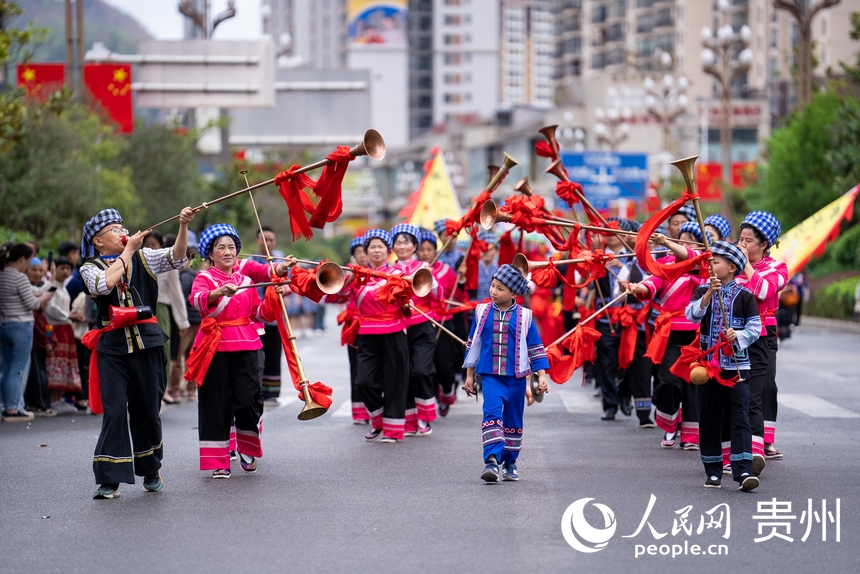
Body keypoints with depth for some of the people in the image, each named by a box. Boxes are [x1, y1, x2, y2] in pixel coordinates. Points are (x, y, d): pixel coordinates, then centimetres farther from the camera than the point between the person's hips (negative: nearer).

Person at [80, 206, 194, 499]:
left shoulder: (142, 258, 12)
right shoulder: (90, 268, 5)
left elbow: (176, 257, -1)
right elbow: (105, 283, -16)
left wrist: (183, 226, -17)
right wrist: (128, 250, -8)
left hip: (146, 342, 2)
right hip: (112, 346, -2)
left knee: (147, 409, 9)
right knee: (114, 411, -8)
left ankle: (151, 470, 26)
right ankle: (110, 480, -5)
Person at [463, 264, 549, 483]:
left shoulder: (524, 316, 0)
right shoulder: (482, 312, 4)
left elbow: (535, 347, 5)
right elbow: (473, 344, 13)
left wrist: (541, 375, 0)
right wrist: (469, 375, 14)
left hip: (516, 376, 1)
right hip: (490, 375, 0)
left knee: (513, 420, 10)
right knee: (492, 413, -20)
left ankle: (510, 463, 24)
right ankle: (492, 460, -30)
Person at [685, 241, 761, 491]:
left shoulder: (744, 295, -1)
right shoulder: (703, 291, 6)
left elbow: (755, 326, -1)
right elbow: (691, 314, -10)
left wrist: (739, 336, -20)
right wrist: (708, 294, -23)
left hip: (736, 366, -3)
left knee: (739, 418, -10)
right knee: (709, 419, 7)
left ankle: (743, 470, -16)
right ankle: (713, 471, 16)